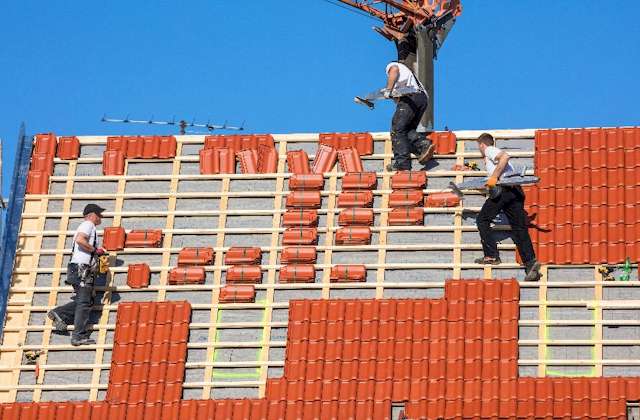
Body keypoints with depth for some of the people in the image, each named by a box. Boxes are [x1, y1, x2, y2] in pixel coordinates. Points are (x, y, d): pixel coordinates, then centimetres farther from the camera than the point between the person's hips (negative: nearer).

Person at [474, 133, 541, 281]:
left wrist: (494, 177, -14)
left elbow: (505, 156, -14)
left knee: (482, 220, 8)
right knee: (519, 228, 0)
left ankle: (491, 255, 2)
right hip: (516, 191, 8)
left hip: (503, 189, -8)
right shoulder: (495, 152, 32)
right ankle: (530, 262, -16)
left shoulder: (489, 150, 7)